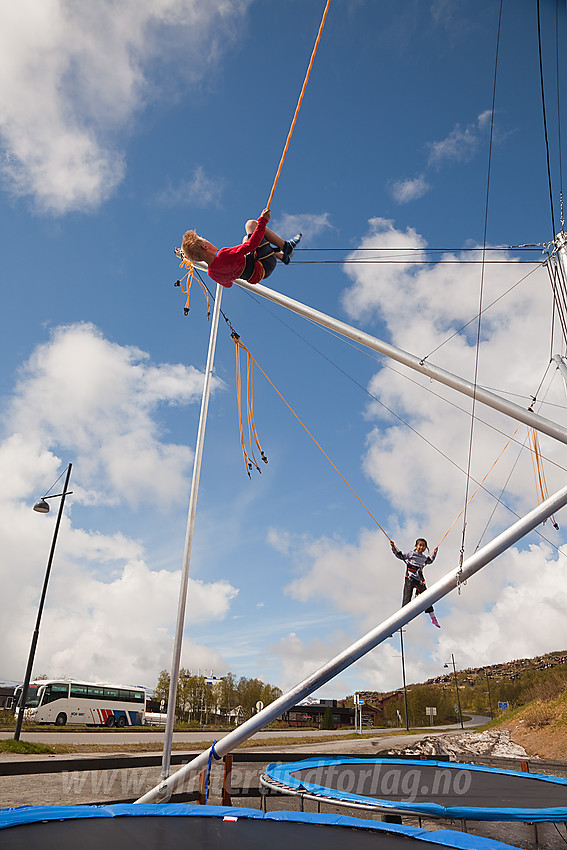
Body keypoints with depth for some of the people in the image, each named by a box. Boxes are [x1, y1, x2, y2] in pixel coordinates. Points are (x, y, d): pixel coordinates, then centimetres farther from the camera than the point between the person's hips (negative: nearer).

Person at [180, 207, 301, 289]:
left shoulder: (211, 274, -9)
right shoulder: (224, 255, -36)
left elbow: (227, 283, 10)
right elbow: (252, 244, -33)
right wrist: (263, 220, -25)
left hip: (254, 276, 8)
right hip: (264, 265, -8)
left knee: (245, 239, 31)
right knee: (251, 224, 0)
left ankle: (283, 256, 30)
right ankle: (286, 246, 12)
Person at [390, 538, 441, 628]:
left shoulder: (425, 557, 12)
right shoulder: (411, 554, -5)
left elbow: (430, 560, 35)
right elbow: (400, 555, -4)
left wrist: (434, 553, 28)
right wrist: (394, 547, -15)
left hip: (420, 580, 5)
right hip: (409, 579, -5)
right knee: (407, 598, -9)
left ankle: (433, 618, 16)